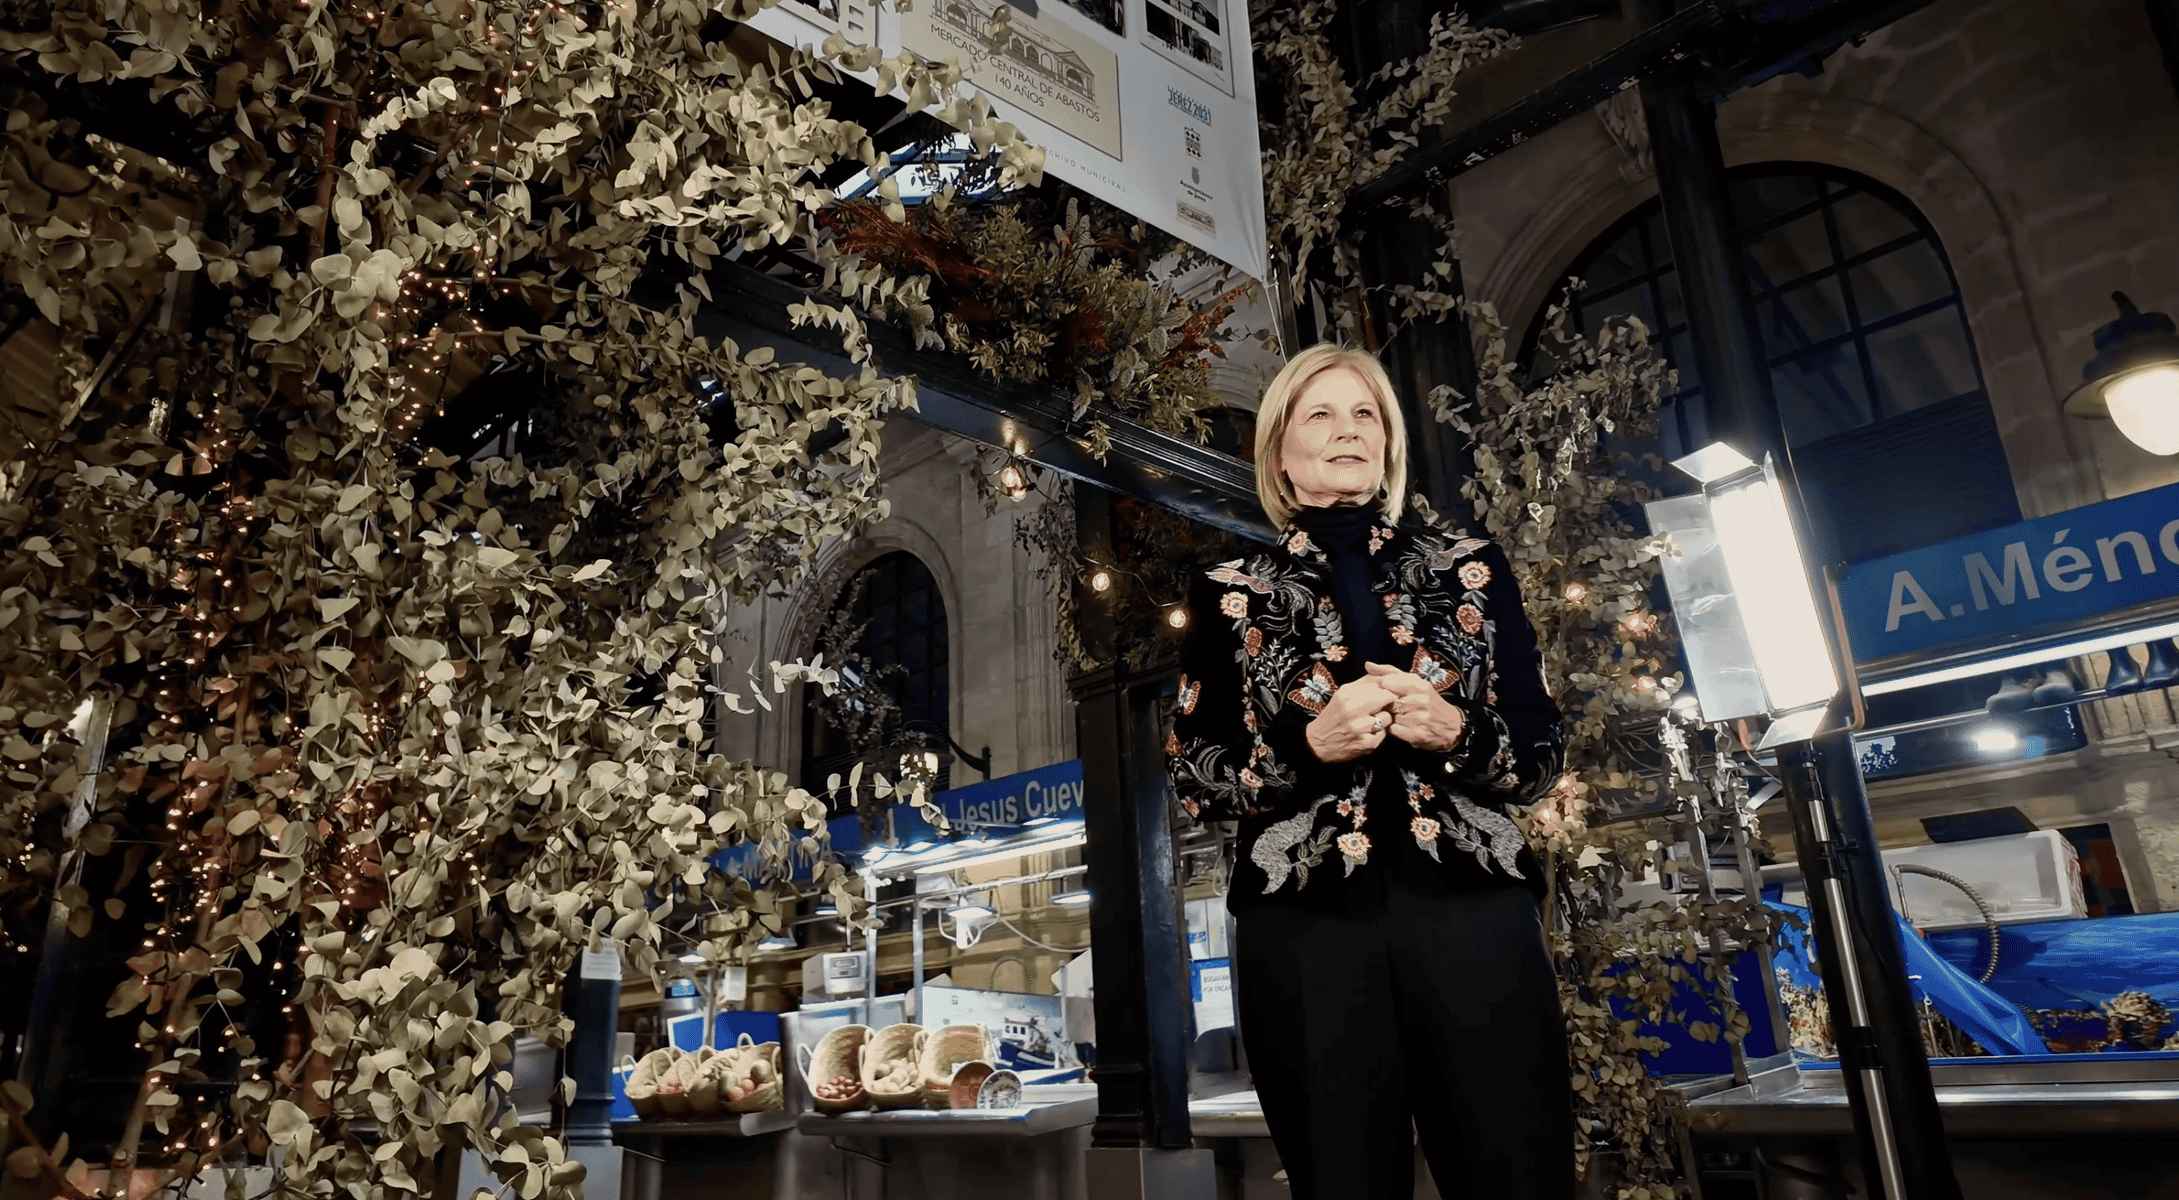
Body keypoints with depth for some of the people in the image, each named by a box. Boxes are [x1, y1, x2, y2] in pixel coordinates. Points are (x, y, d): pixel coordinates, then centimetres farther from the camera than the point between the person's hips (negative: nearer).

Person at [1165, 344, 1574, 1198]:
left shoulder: (1472, 567, 11)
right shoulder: (1231, 594, 7)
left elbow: (1543, 750, 10)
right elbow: (1190, 776, 3)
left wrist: (1458, 733, -11)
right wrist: (1308, 743, -13)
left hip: (1470, 909, 1)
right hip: (1306, 926, -1)